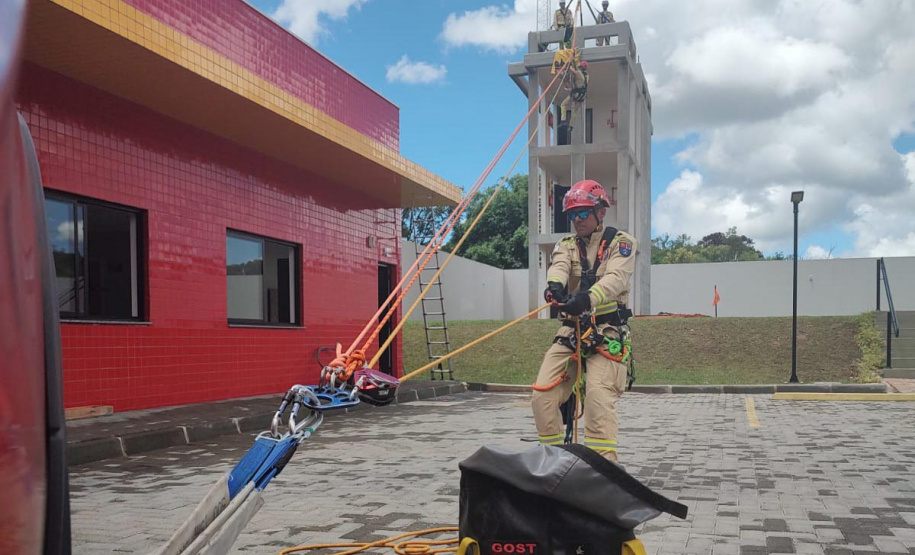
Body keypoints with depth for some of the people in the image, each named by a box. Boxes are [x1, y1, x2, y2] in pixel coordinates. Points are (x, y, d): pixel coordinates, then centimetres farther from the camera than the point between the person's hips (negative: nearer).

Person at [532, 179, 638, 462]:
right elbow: (558, 268, -10)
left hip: (607, 332, -4)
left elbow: (616, 278, -17)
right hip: (571, 330, 4)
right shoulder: (566, 246, 14)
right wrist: (555, 285, -36)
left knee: (599, 399, -22)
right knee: (542, 396, -6)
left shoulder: (620, 242, 2)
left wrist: (588, 298, -39)